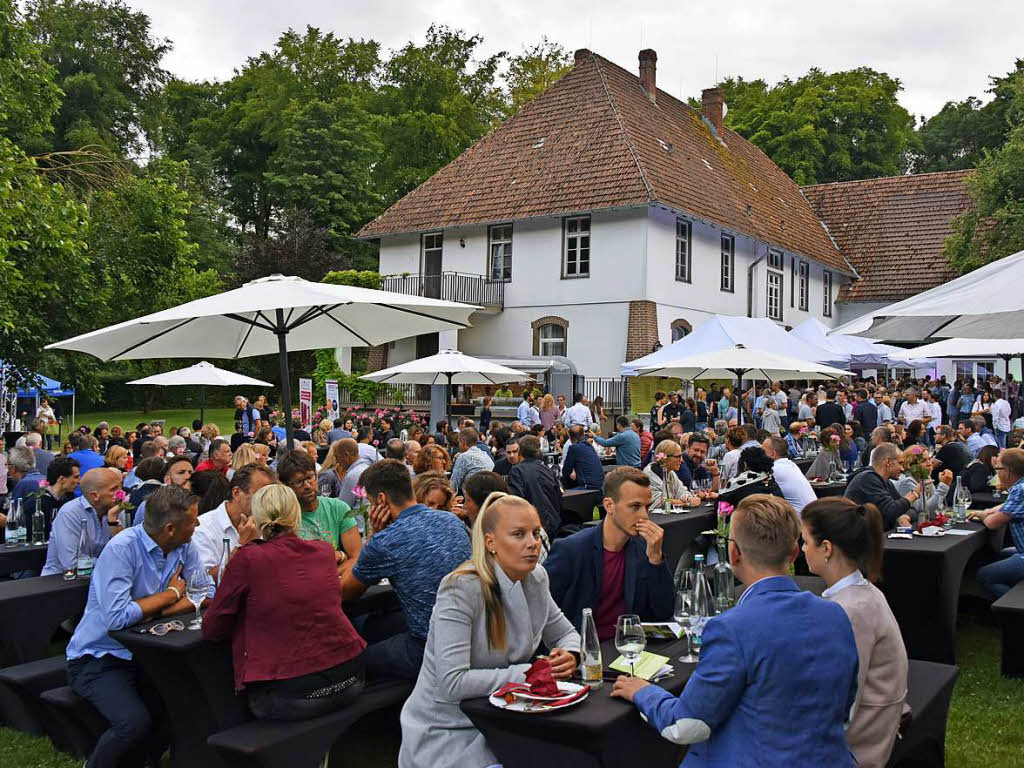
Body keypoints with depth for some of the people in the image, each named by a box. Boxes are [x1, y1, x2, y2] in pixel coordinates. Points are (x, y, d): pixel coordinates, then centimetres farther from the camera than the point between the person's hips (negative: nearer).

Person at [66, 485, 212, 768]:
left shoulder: (183, 548, -1)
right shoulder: (122, 549, -21)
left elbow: (208, 592, -3)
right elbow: (117, 617, -29)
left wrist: (160, 610, -18)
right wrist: (172, 593, -15)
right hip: (97, 658, -6)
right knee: (135, 721, -28)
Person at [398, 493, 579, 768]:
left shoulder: (536, 578, -2)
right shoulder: (461, 589, -23)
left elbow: (565, 633, 13)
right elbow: (452, 684, -28)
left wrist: (568, 655, -10)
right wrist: (528, 672, -23)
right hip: (444, 732, -6)